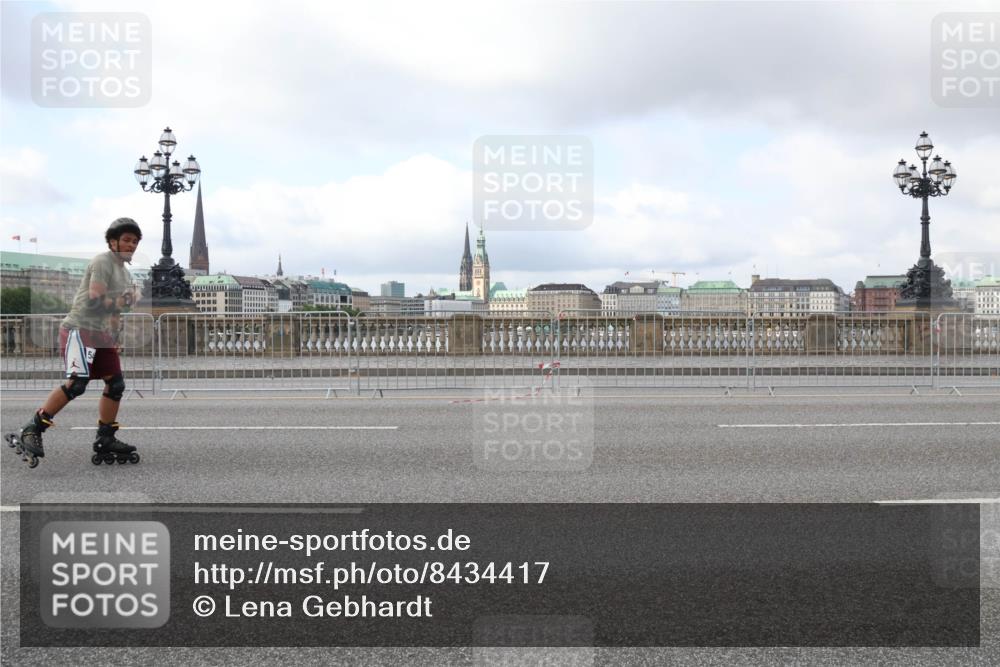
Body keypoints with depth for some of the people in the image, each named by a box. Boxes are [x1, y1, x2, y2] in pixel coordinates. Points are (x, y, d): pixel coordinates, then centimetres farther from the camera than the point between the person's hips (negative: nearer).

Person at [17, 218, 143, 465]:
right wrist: (123, 300, -8)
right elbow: (95, 301, -19)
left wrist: (113, 337, 14)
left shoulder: (125, 272, 20)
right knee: (76, 383, -20)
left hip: (102, 333, 9)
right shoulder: (102, 262, -9)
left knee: (116, 384, 3)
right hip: (79, 328, -9)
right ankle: (33, 429, -11)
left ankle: (105, 441, 11)